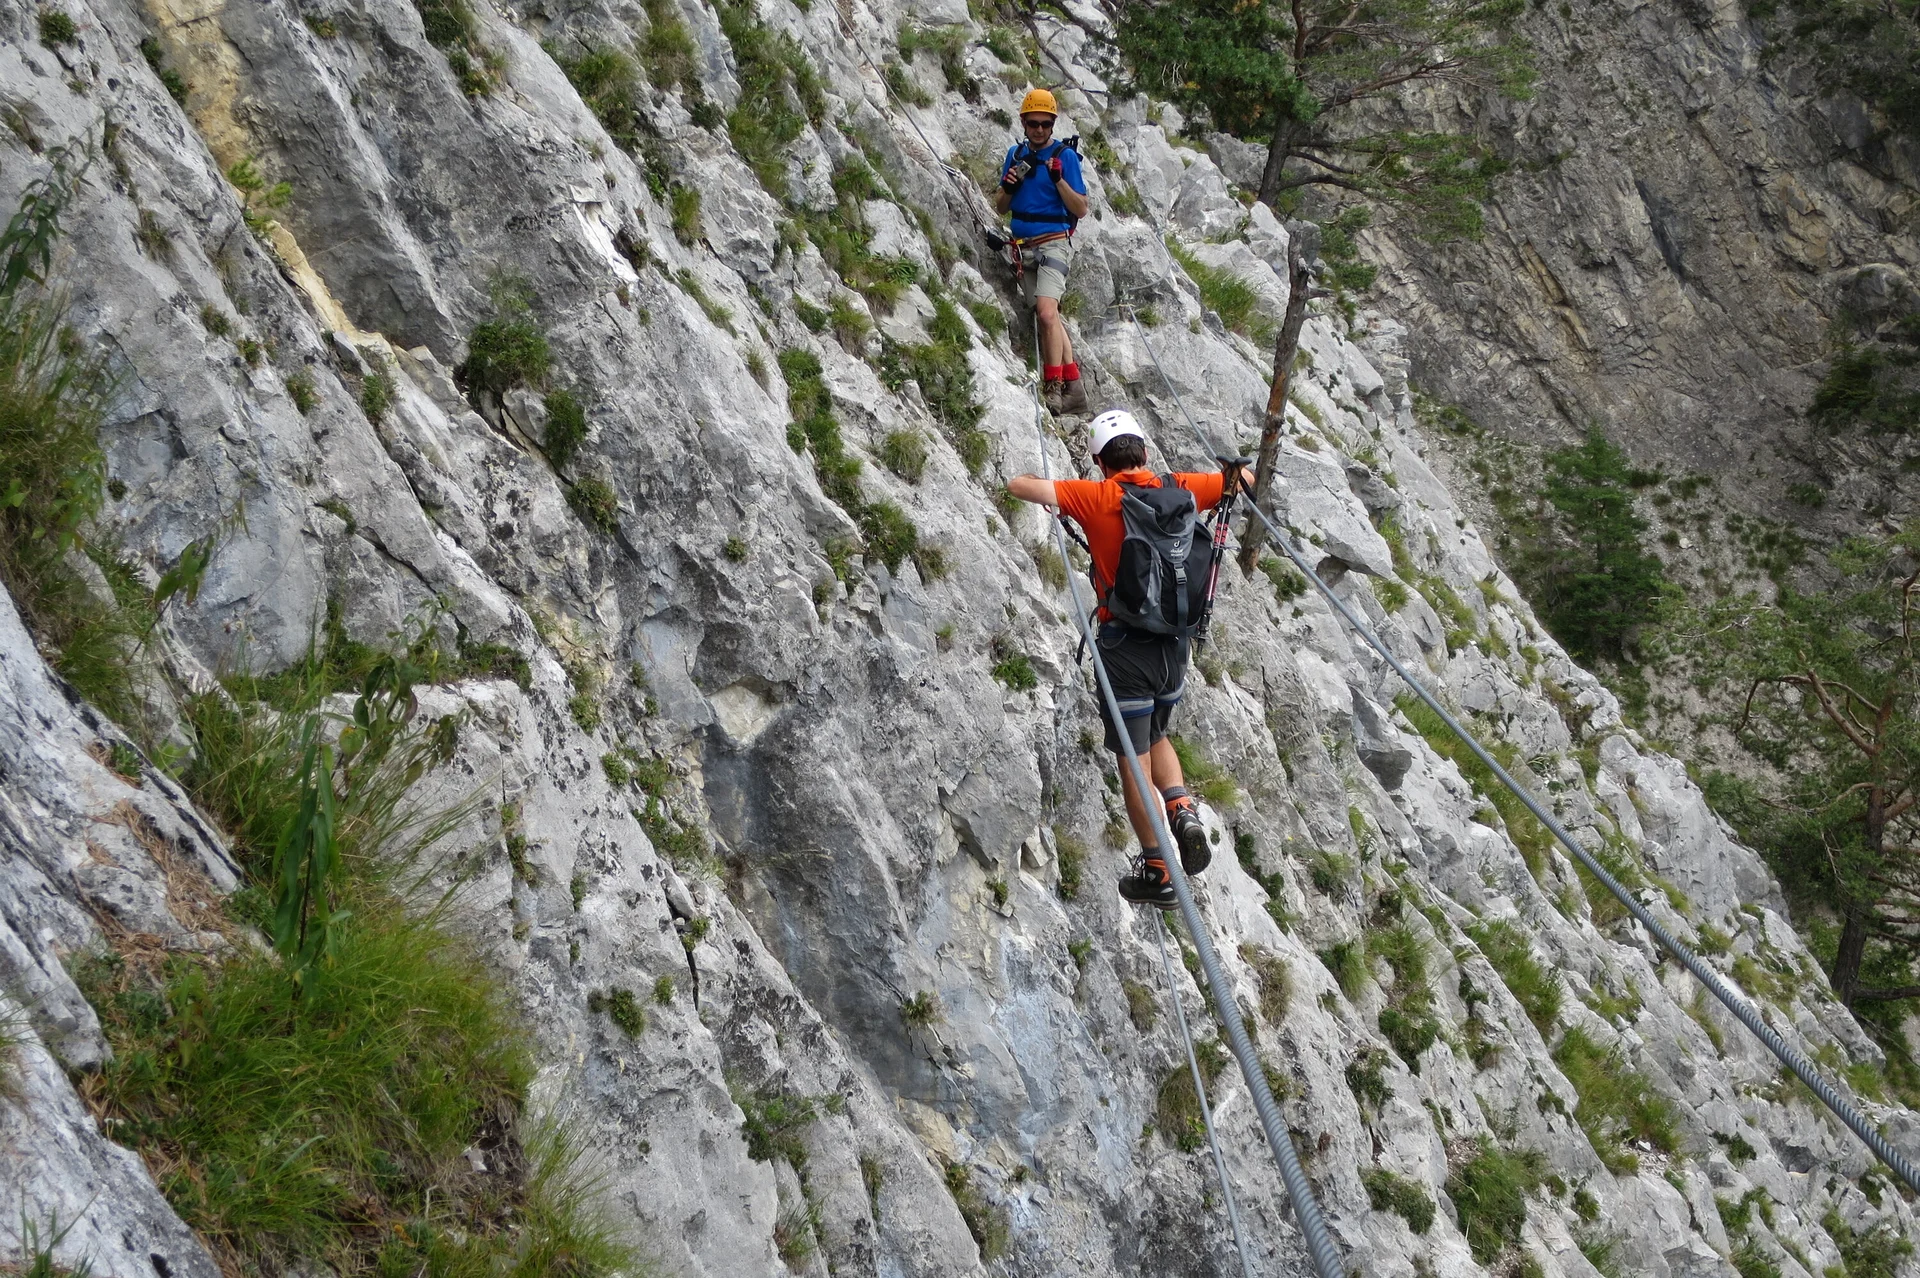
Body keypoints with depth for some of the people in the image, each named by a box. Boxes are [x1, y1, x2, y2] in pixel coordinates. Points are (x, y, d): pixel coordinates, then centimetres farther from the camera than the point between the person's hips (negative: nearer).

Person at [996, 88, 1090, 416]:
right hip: (1023, 248, 6)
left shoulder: (1065, 156, -4)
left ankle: (1055, 388, -22)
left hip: (1053, 244, -6)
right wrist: (1008, 186, -7)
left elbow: (1081, 210, -6)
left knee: (1047, 312, -23)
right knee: (1050, 316, 3)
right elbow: (1002, 208, 15)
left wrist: (1058, 179, -21)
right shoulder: (1016, 154, 12)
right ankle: (1074, 389, 4)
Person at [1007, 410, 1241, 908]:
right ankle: (1184, 814, 4)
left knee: (1135, 761, 6)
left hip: (1126, 648, -4)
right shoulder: (1179, 490, -1)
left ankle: (1156, 873, 10)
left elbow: (1019, 486, -14)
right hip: (1174, 642, 4)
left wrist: (1045, 492, 7)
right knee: (1156, 737, 27)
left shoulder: (1096, 498, -11)